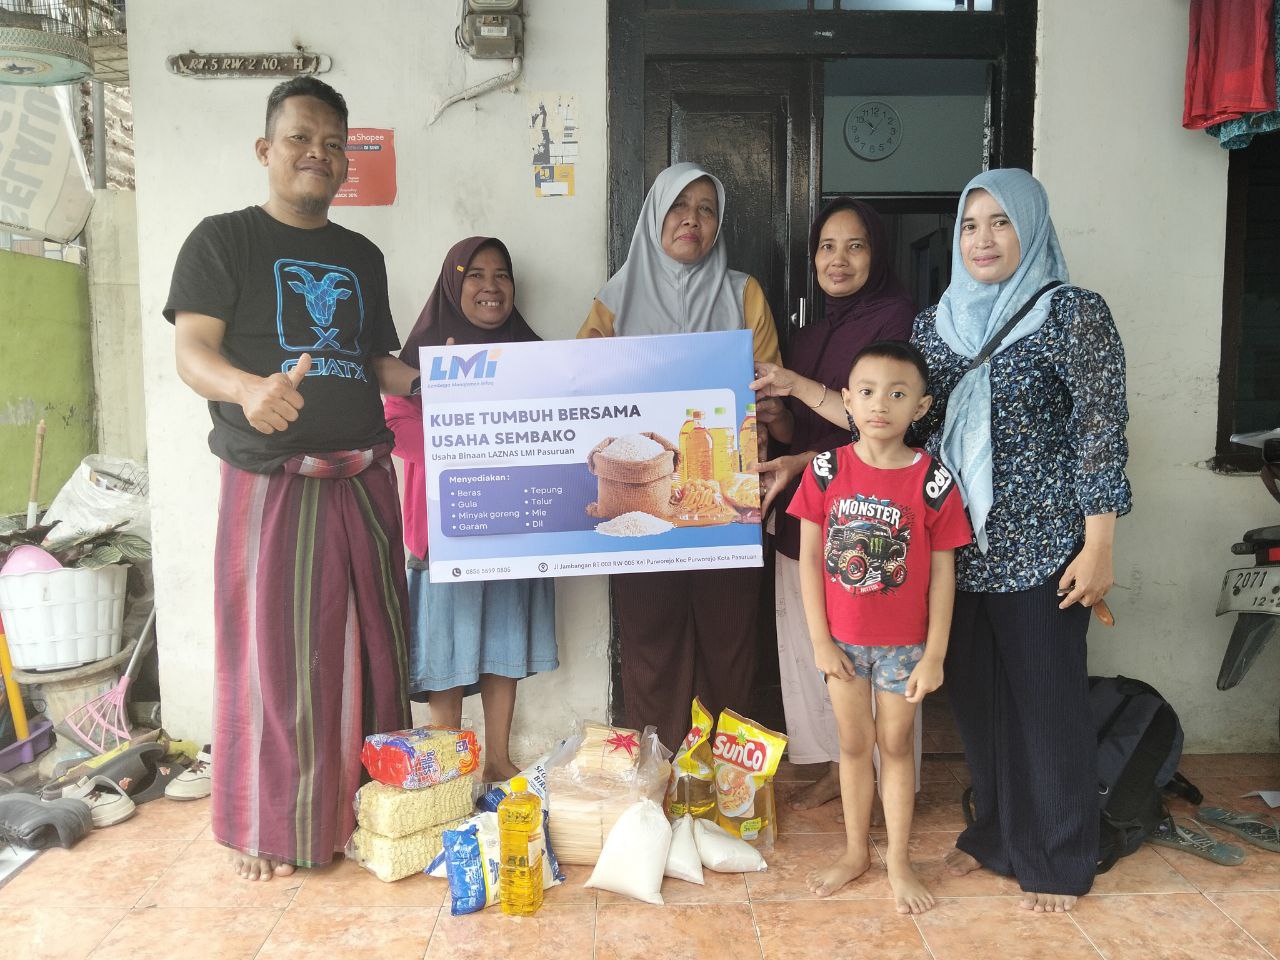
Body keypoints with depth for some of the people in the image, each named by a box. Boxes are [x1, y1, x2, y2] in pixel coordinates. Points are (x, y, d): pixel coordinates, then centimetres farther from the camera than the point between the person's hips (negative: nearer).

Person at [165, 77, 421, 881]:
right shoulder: (223, 239, 1)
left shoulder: (362, 256, 17)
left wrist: (429, 380, 0)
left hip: (363, 479, 5)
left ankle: (370, 805, 27)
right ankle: (267, 827, 17)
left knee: (370, 646, 10)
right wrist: (250, 387, -30)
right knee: (272, 652, 1)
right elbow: (192, 352, -10)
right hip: (272, 482, -5)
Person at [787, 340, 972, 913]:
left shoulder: (932, 480, -12)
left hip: (903, 643, -1)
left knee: (895, 745, 12)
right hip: (843, 639, 2)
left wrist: (934, 655, -8)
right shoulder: (826, 470, -7)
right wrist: (820, 640, -6)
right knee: (854, 743, 16)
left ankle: (898, 861, 29)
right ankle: (855, 852, 33)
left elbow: (942, 572, -7)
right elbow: (808, 559, -4)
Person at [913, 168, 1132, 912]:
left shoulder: (1074, 313, -6)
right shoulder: (936, 323, 9)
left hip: (1039, 546, -5)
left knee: (1048, 702, 5)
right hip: (957, 546, 5)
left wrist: (1098, 547, -14)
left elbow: (1102, 431, -10)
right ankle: (996, 832, 33)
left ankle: (1058, 858, 24)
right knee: (977, 696, 13)